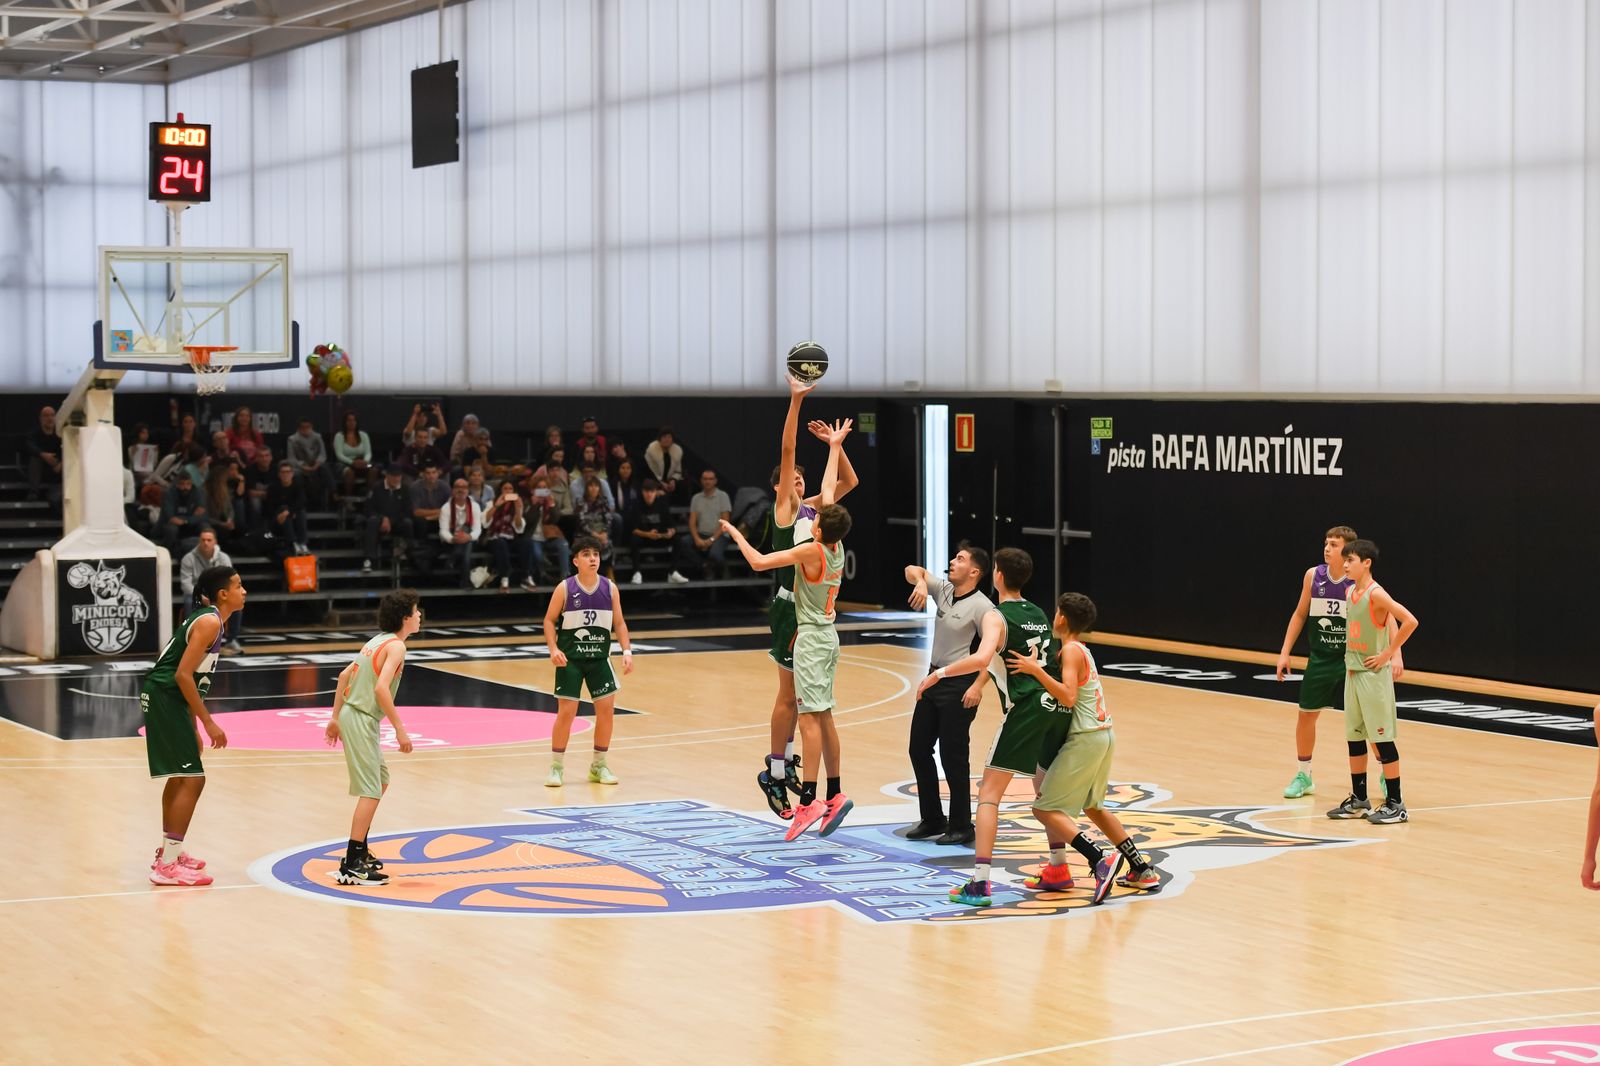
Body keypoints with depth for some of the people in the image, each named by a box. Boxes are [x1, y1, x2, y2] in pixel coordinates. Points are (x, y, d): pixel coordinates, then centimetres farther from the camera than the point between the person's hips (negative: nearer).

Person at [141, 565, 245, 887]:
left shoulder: (207, 618, 15)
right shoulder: (210, 622, -15)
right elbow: (183, 675, -22)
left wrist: (193, 729, 22)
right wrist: (208, 723, -20)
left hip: (167, 699, 11)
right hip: (164, 699, -11)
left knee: (180, 777, 23)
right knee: (192, 779, -11)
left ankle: (169, 852, 37)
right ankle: (167, 866, -10)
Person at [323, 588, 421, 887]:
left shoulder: (378, 640, 15)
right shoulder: (396, 646, -13)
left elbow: (345, 675, 19)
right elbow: (381, 688, -24)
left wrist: (336, 717, 23)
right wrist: (400, 729, -21)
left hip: (351, 715, 10)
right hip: (362, 720, -10)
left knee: (382, 781, 23)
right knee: (370, 792, -11)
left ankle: (360, 850, 29)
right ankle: (351, 866, -15)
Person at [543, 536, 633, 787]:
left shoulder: (610, 588, -2)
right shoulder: (565, 589, -9)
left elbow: (619, 623, 4)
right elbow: (549, 620, -2)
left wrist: (627, 650, -7)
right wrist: (553, 648, -16)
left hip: (599, 657, 3)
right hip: (570, 658, -3)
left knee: (606, 708, 0)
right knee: (566, 711, -5)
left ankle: (598, 766, 15)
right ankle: (556, 767, 7)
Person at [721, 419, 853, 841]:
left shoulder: (811, 551, -16)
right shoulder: (837, 545, 3)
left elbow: (759, 561, -16)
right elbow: (828, 489, 15)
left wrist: (735, 534, -1)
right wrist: (835, 447, 25)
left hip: (811, 636, -9)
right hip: (827, 635, 9)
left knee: (809, 716, -12)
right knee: (822, 716, 11)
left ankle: (808, 800, -16)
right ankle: (834, 795, 14)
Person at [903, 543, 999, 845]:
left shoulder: (981, 607, -16)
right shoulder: (943, 590, 5)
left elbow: (993, 649, -26)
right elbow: (913, 571, 9)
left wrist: (978, 687, -34)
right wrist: (920, 582, -14)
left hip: (959, 687, -8)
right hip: (933, 680, 8)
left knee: (953, 758, -4)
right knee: (918, 750, 11)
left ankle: (962, 827, 7)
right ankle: (932, 820, 22)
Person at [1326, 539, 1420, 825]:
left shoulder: (1376, 594, -17)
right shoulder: (1349, 592, 8)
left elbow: (1410, 621, -25)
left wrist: (1388, 654, -19)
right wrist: (1351, 658, 13)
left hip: (1374, 674, -8)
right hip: (1352, 672, 8)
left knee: (1382, 738, -3)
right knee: (1354, 737, 12)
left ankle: (1395, 804, 3)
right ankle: (1358, 799, 22)